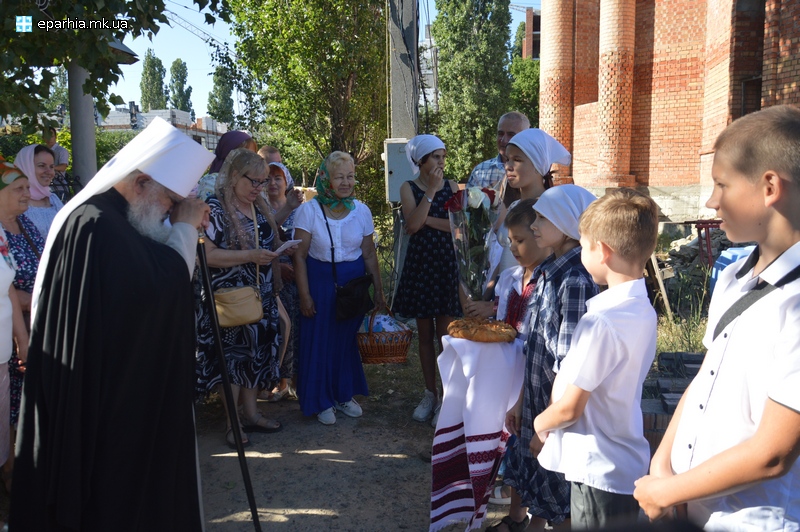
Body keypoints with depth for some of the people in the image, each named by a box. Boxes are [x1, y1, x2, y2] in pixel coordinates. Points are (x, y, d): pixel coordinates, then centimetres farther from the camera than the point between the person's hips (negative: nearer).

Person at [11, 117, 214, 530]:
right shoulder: (99, 226, -24)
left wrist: (182, 230, 2)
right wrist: (184, 229, -17)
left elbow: (150, 274, 16)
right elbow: (159, 288, -29)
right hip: (103, 394, -10)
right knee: (112, 496, 6)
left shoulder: (107, 218, 9)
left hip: (108, 386, 10)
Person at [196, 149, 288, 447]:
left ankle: (251, 412, 25)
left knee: (257, 353, 11)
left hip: (261, 297, 7)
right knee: (233, 355, 0)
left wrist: (276, 253, 2)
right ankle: (232, 422, 12)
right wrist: (251, 256, -25)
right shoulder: (216, 208, -12)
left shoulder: (259, 207, 10)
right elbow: (207, 255, -21)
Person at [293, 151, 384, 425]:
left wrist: (378, 289, 4)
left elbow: (369, 254, 5)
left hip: (353, 282, 3)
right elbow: (299, 256, -9)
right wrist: (304, 295, -11)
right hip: (320, 281, -3)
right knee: (319, 340, 4)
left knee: (348, 338, 11)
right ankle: (321, 401, 21)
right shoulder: (309, 210, -10)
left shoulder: (361, 211, -1)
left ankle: (344, 395, 30)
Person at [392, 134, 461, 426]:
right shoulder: (409, 188, 2)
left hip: (446, 263, -1)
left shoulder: (451, 186, 4)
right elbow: (412, 225, -14)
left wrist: (427, 219, -12)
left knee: (445, 335, -2)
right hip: (419, 263, 1)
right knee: (424, 334, 9)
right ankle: (430, 394, 22)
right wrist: (431, 190, -15)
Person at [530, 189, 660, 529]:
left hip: (597, 471, -8)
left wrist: (539, 424, 0)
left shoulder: (600, 321, -25)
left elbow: (570, 407, -20)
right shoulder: (642, 310, 1)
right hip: (627, 463, 8)